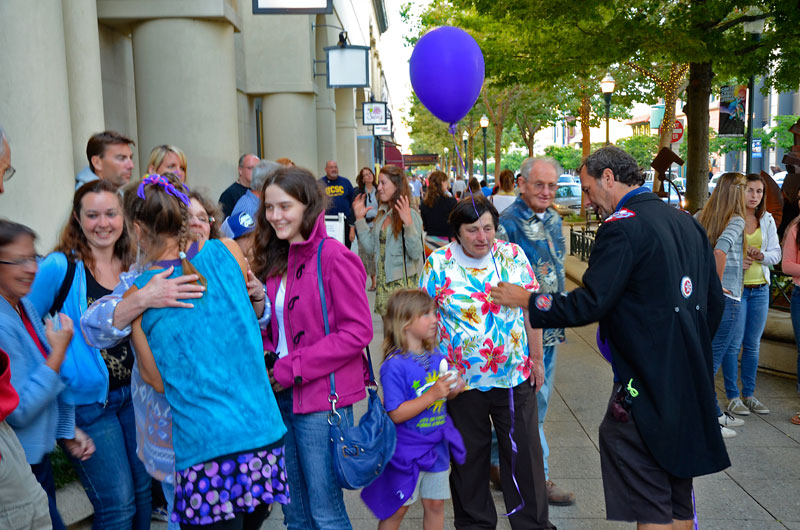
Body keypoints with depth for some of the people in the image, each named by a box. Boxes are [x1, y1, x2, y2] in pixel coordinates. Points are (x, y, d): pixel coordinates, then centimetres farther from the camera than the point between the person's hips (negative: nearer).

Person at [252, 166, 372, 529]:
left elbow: (357, 331, -16)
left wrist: (291, 368, -16)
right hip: (280, 395, 7)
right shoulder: (273, 259, 9)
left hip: (322, 397, -7)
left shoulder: (333, 257, -13)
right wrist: (268, 362, -3)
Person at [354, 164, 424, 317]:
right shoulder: (382, 214, 10)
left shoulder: (410, 215, -14)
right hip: (383, 281, 7)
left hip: (403, 282, -7)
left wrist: (408, 223, -31)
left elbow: (416, 253, -20)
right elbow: (372, 247, 10)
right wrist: (360, 218, 10)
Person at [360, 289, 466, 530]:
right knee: (396, 509, 8)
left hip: (436, 446, 6)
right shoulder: (394, 365, -20)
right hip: (406, 450, -6)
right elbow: (396, 413, -24)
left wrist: (453, 390, -7)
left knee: (435, 503, 16)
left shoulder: (436, 356, 1)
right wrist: (432, 395, -28)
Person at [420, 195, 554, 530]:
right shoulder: (438, 263, -5)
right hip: (460, 378, -1)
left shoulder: (513, 256, -1)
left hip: (515, 376, 1)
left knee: (524, 451, 10)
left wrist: (536, 359, 6)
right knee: (469, 455, 14)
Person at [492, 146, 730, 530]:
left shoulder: (621, 228, -16)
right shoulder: (686, 221, 11)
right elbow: (714, 300, 15)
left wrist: (526, 300, -8)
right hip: (691, 379, 9)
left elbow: (589, 304, -20)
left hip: (646, 382, -9)